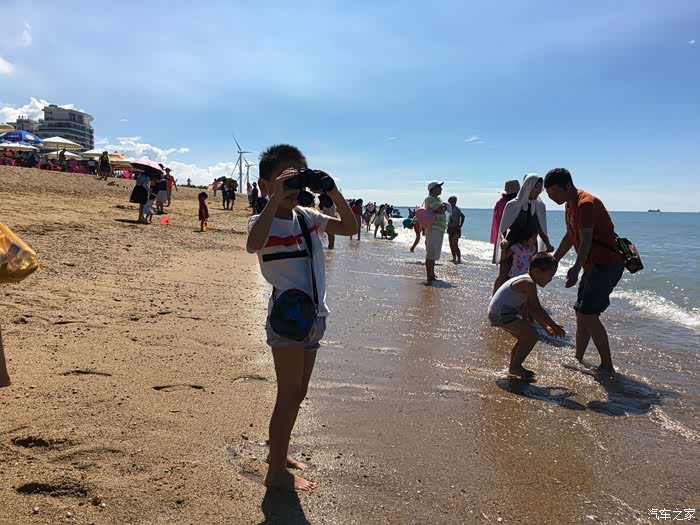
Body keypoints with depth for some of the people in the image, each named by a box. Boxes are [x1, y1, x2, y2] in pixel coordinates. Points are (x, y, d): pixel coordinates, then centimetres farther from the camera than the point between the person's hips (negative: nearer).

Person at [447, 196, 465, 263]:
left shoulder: (456, 209, -13)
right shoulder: (451, 209, 13)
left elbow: (462, 216, -25)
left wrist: (460, 225, -21)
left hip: (455, 229, -9)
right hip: (451, 229, 9)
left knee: (455, 245, -13)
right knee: (451, 245, 12)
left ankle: (459, 259, -10)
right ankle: (454, 258, 19)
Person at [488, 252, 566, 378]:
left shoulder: (524, 281, 15)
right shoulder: (529, 284, -16)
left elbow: (532, 310, 21)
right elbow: (538, 310, -14)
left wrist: (546, 327, 18)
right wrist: (554, 326, -5)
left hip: (497, 313, 11)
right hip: (502, 314, -11)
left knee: (524, 337, 23)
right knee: (532, 335, -12)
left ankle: (514, 366, 31)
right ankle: (515, 367, -2)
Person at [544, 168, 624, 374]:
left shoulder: (586, 204, -19)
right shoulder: (570, 204, 12)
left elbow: (586, 240, -32)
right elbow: (570, 237, 23)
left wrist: (576, 268, -44)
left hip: (607, 264, -10)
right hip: (594, 265, 10)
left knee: (587, 315, -14)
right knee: (581, 313, 15)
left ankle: (607, 366, -4)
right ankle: (578, 360, 26)